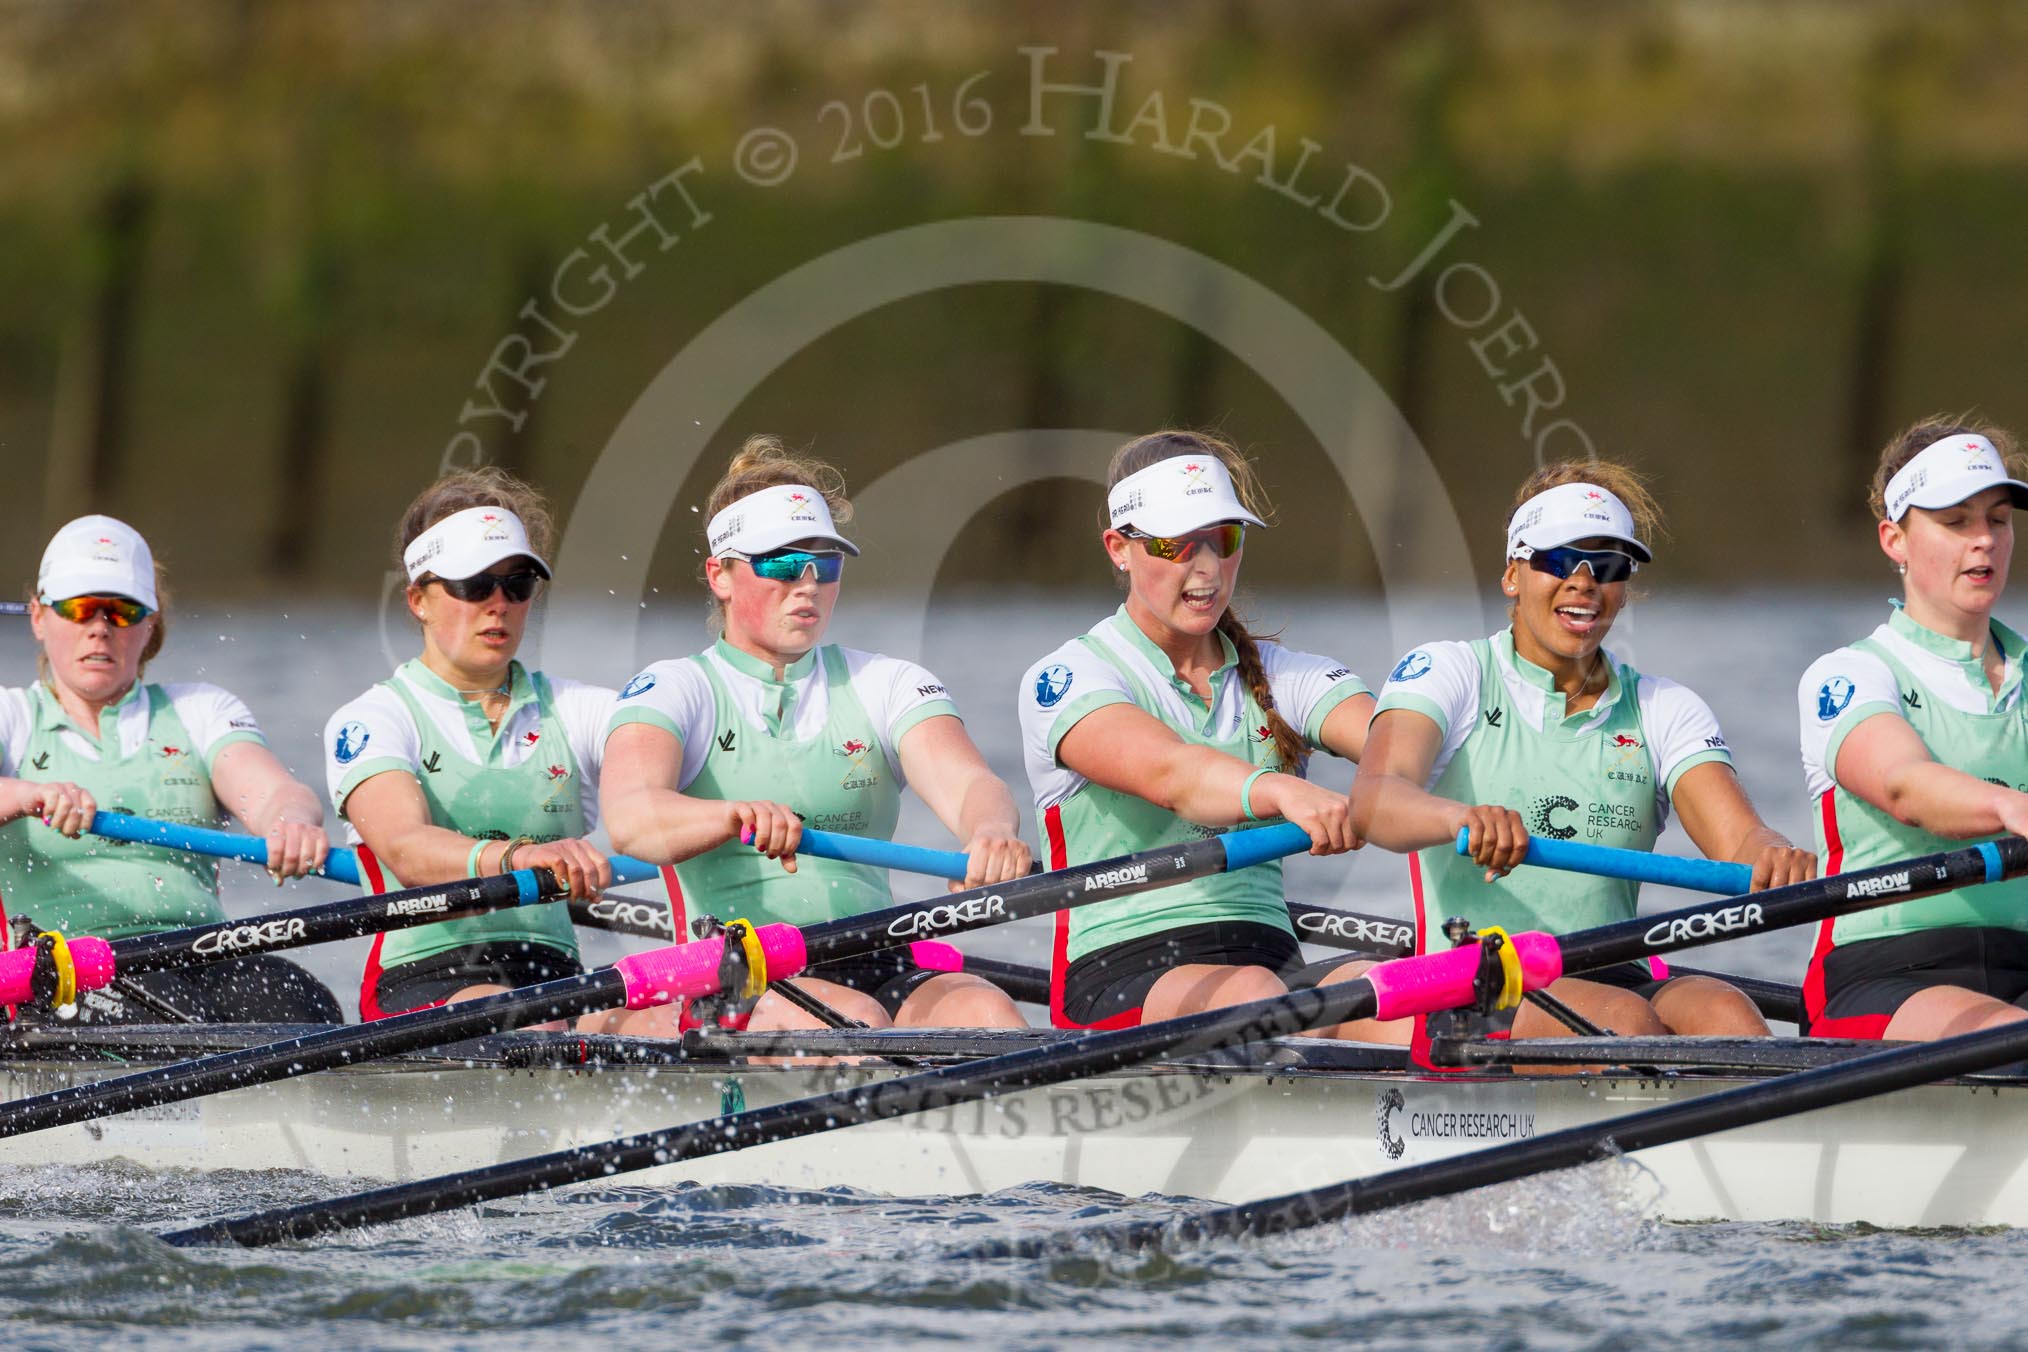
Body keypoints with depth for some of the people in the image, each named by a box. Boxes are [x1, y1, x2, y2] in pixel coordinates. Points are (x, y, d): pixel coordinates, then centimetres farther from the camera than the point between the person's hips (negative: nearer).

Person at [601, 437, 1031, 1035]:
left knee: (982, 1011, -28)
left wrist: (992, 831, -31)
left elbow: (963, 781, -4)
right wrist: (738, 819, -38)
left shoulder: (886, 686, 16)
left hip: (876, 968, 3)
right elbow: (629, 817, -15)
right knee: (853, 1019, -33)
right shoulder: (675, 690, 6)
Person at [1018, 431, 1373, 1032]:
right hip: (1117, 975, -4)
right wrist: (1281, 792, -42)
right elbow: (1166, 773, -19)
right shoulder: (1061, 681, 3)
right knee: (1251, 991, -37)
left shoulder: (1285, 678, 19)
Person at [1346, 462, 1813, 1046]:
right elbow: (1374, 798, -14)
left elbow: (1738, 840, 0)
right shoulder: (1448, 674, 5)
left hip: (1616, 978, 3)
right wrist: (1463, 818, -39)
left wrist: (1771, 856, -27)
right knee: (1625, 1020, -33)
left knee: (1724, 1011, -30)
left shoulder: (1664, 710, 16)